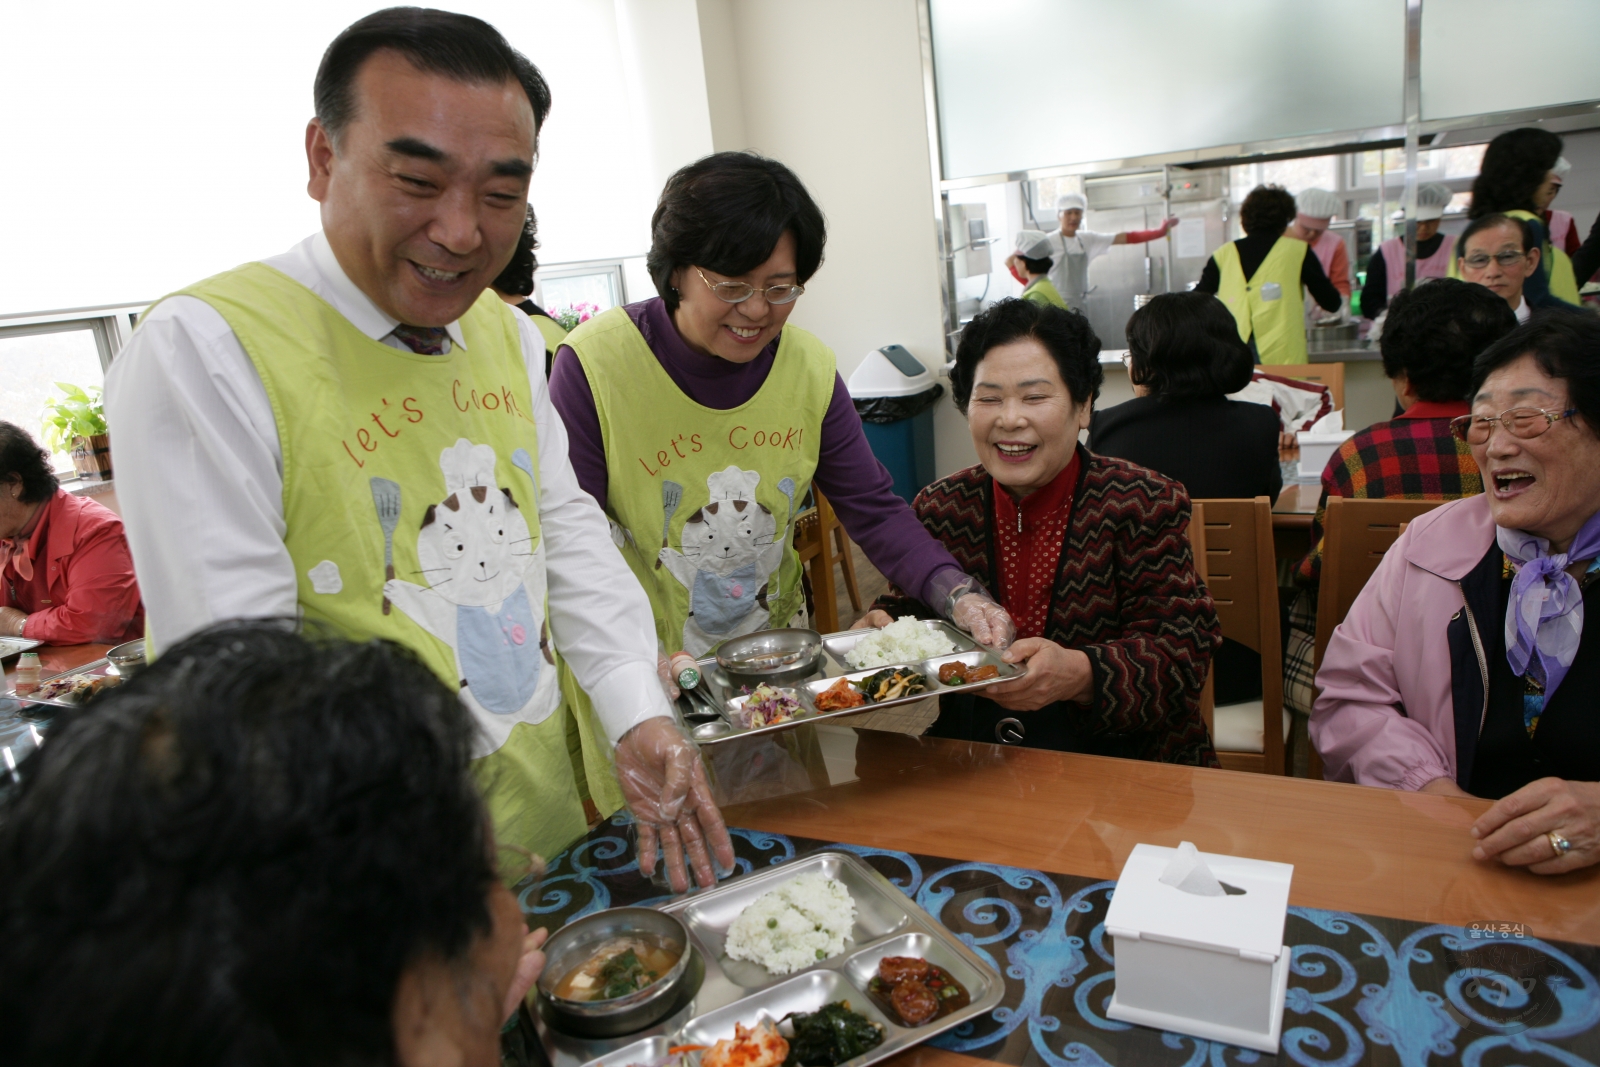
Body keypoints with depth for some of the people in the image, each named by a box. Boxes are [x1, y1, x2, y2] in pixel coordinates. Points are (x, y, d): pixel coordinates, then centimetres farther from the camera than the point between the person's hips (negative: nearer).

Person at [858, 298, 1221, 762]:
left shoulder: (1145, 506, -3)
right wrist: (884, 628, -11)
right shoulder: (940, 508, 7)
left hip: (1121, 762, -2)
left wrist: (1078, 674, -29)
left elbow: (1183, 650, -10)